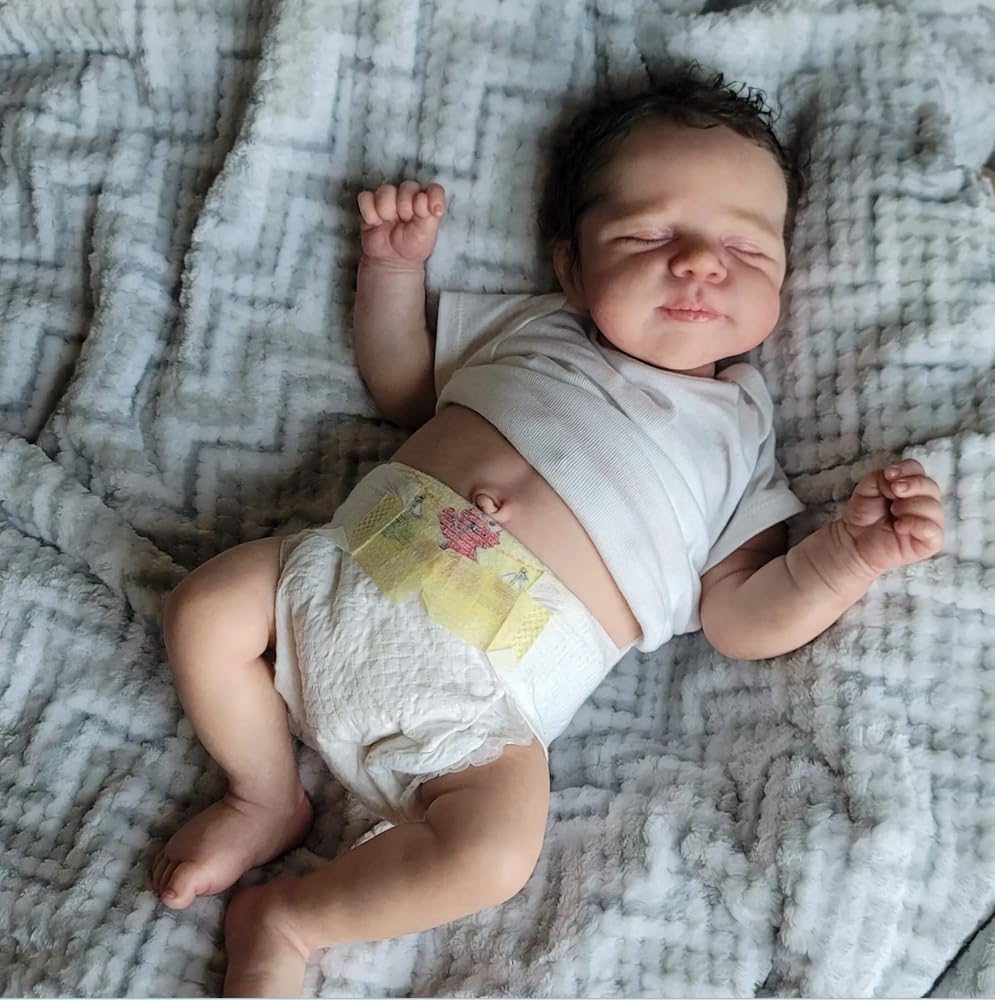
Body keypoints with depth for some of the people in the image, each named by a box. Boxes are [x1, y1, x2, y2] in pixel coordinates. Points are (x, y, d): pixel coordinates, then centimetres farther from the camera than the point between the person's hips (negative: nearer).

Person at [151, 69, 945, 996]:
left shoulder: (737, 436, 9)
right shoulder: (530, 325, 15)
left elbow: (742, 617, 4)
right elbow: (401, 386, 27)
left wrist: (855, 549, -11)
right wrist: (394, 268, 13)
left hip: (479, 697, -3)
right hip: (351, 574, 4)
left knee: (492, 852, -25)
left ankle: (286, 917, 0)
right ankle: (268, 798, 15)